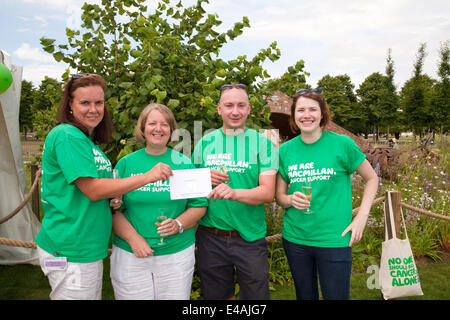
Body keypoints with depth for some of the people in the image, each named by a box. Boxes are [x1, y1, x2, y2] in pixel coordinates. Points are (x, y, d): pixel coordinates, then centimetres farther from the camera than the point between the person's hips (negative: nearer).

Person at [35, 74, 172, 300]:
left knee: (93, 295, 19)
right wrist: (147, 177, -17)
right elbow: (92, 190, -20)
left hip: (90, 248, 9)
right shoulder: (66, 136, -15)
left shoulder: (87, 140, 13)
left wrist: (113, 198, -2)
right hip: (70, 253, -9)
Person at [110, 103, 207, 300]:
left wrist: (178, 225, -14)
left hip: (177, 253, 1)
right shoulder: (126, 164, 3)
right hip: (131, 254, 0)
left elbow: (199, 205, 3)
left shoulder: (184, 164, 3)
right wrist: (133, 238, -12)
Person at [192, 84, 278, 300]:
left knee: (256, 294, 10)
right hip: (210, 238, 3)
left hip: (250, 238, -2)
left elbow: (268, 192, -12)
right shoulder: (205, 142, 4)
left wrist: (234, 193, -30)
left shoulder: (262, 143, -3)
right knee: (215, 295, 19)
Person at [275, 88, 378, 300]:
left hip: (333, 239, -3)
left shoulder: (342, 144, -7)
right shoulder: (286, 150, 1)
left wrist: (361, 218, -5)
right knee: (305, 296, 19)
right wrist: (291, 200, -14)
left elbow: (372, 179, 4)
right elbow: (279, 195, 8)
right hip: (294, 238, 3)